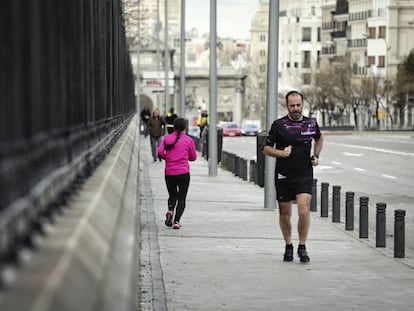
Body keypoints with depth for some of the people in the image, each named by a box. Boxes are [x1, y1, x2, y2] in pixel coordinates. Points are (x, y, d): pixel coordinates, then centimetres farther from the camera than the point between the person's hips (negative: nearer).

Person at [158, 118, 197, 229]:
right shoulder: (188, 140, -1)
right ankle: (176, 221, -9)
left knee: (172, 195, 19)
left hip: (169, 173, 2)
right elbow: (193, 157, 6)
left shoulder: (167, 138, 4)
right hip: (183, 173, -2)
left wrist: (167, 158, 13)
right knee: (181, 198, 5)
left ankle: (170, 210, -10)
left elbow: (160, 152, -6)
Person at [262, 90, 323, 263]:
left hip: (304, 176, 0)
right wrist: (281, 153, -15)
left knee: (304, 211, -16)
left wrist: (316, 155, 10)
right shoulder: (278, 125, -3)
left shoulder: (311, 124, 3)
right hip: (283, 176, 0)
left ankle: (302, 247, -1)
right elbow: (266, 148, 3)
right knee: (285, 214, 9)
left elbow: (319, 138, 26)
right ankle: (288, 246, 29)